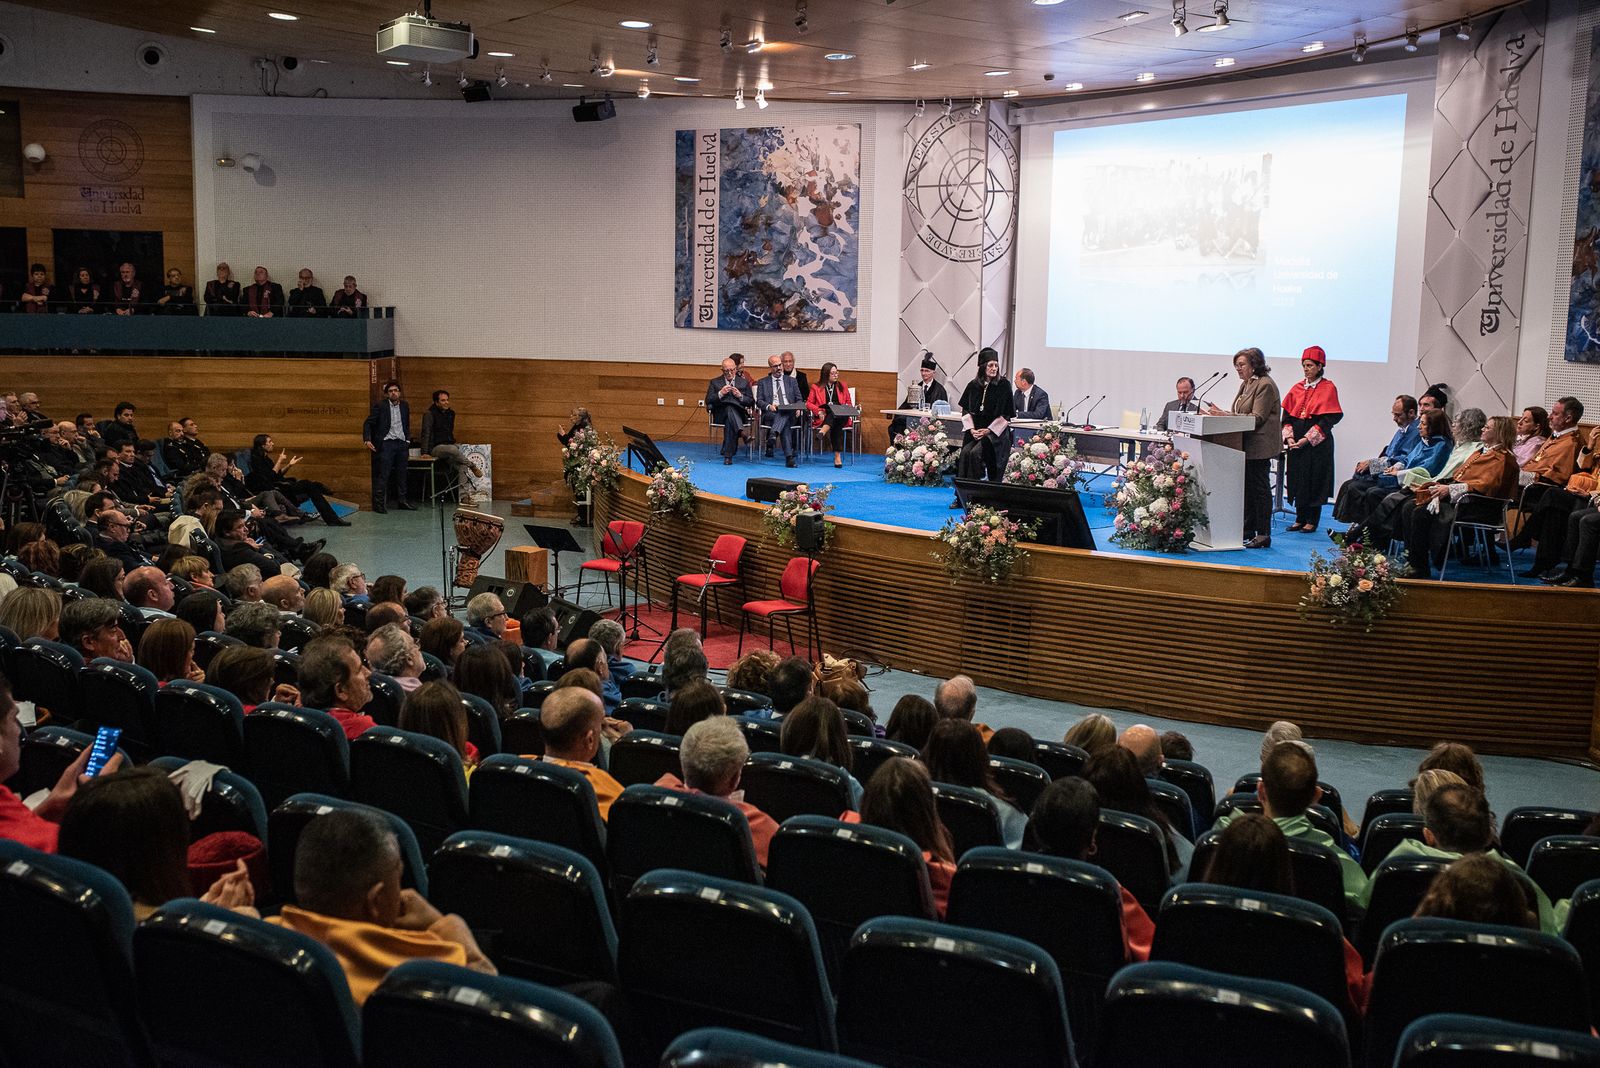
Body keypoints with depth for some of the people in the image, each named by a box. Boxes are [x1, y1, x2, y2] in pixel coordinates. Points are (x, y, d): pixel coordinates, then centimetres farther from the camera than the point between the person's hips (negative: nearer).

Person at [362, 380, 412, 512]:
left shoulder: (405, 406, 11)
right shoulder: (380, 406, -4)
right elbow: (368, 423, -3)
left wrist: (408, 439, 13)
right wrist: (367, 440, -13)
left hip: (401, 443, 5)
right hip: (387, 443, -5)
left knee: (401, 474, 10)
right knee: (383, 474, -7)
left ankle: (401, 500, 19)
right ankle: (379, 503, -6)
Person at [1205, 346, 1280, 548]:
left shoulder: (1265, 385, -13)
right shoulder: (1246, 384, 17)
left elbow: (1257, 418, -20)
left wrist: (1225, 415, -25)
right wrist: (1221, 413, 1)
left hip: (1259, 445, -10)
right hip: (1247, 445, 10)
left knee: (1260, 488, -6)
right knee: (1247, 487, 13)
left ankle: (1263, 534, -2)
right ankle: (1248, 530, 20)